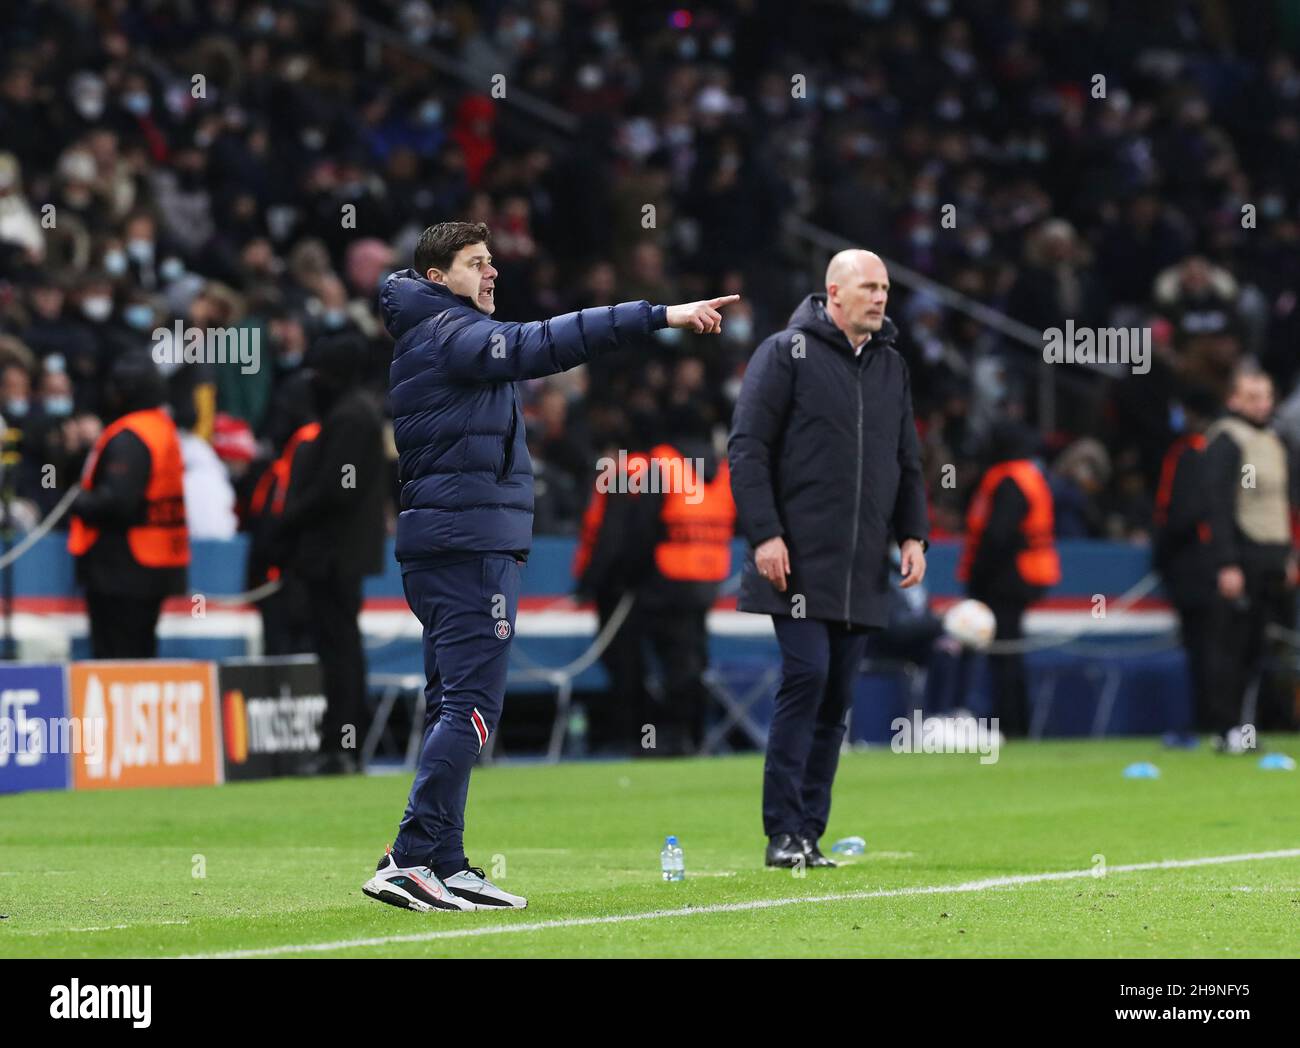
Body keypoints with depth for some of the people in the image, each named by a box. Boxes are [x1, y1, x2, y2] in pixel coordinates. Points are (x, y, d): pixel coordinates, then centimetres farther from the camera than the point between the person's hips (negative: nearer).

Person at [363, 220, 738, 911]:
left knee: (452, 708, 11)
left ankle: (443, 866, 11)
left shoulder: (430, 336, 21)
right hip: (470, 542, -11)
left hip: (442, 543, 11)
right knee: (470, 705, -12)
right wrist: (662, 317, -29)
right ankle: (410, 862, -17)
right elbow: (541, 345, -24)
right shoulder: (450, 334, -11)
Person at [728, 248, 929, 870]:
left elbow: (908, 461, 24)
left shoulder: (891, 367, 17)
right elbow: (747, 447, -5)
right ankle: (784, 832, -9)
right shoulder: (786, 354, -2)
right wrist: (764, 534, -13)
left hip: (861, 572, 6)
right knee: (806, 677, -14)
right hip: (799, 563, -6)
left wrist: (912, 534, 11)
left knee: (836, 698, 5)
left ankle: (810, 833, 9)